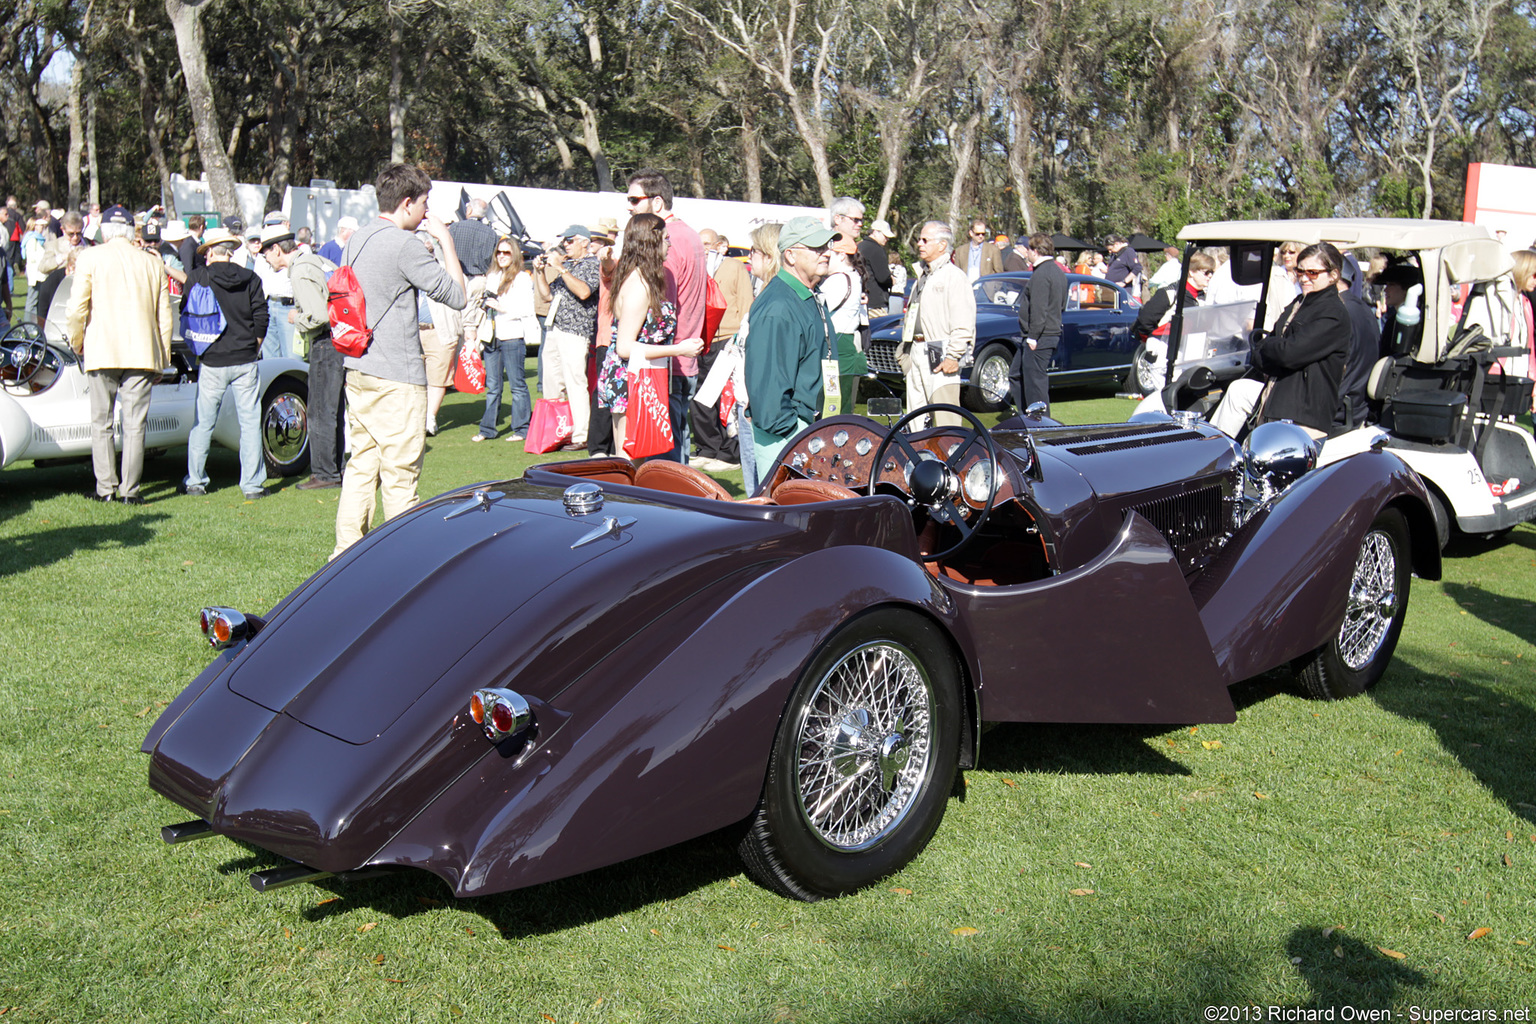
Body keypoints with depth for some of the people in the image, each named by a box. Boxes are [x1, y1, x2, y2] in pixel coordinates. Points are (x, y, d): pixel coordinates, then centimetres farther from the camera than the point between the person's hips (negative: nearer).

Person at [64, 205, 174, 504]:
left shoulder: (90, 258, 0)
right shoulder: (153, 263, 6)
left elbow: (77, 308, -6)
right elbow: (164, 316, 8)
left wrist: (77, 341, 11)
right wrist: (163, 358, 16)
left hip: (101, 352, -1)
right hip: (142, 353, 1)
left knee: (101, 423, 9)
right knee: (134, 425, 3)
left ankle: (105, 488, 9)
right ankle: (130, 490, 2)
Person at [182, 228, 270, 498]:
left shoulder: (197, 278, -1)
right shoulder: (250, 279, 2)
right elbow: (262, 318, 2)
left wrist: (197, 354, 16)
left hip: (212, 362, -1)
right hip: (245, 361, 1)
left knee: (203, 423, 10)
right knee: (250, 422, 3)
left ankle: (195, 481, 16)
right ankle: (252, 485, 2)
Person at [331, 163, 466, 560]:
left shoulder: (356, 240, 12)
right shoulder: (404, 244, -15)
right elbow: (456, 295, -10)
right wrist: (446, 239, -1)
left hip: (357, 371, 9)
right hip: (397, 377, -8)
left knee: (362, 464, 14)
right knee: (400, 474, -1)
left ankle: (347, 549, 18)